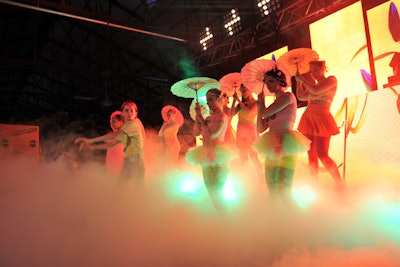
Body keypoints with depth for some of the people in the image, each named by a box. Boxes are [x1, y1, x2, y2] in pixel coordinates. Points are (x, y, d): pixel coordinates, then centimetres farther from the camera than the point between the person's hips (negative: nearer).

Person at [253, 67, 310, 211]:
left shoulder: (288, 96, -4)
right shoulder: (275, 104, 19)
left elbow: (264, 113, -14)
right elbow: (261, 128, 13)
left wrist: (262, 99, 6)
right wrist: (260, 104, 13)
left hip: (285, 150, -8)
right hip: (272, 150, 8)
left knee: (284, 193, -13)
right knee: (272, 193, 10)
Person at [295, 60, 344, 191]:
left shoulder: (331, 80, -2)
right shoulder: (313, 83, 18)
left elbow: (316, 90, -18)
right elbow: (301, 96, 10)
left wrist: (303, 79, -6)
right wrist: (298, 81, 9)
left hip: (321, 119, -7)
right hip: (308, 119, 7)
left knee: (322, 155, -13)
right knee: (311, 155, 5)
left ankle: (340, 185, -2)